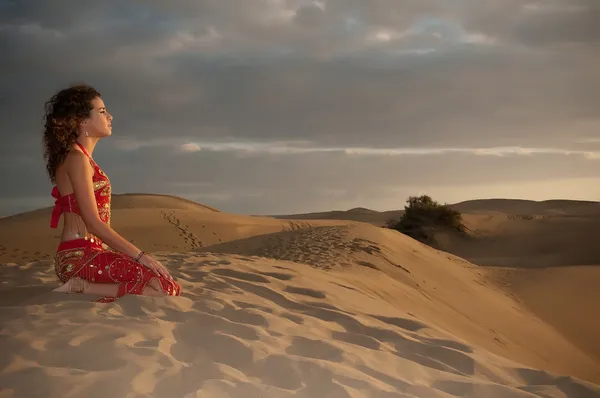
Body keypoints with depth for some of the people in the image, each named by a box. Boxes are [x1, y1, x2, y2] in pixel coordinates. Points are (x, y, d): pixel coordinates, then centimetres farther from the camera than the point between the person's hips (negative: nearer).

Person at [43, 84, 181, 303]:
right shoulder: (76, 158, -11)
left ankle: (83, 284, 5)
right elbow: (93, 223, -18)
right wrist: (141, 256, -17)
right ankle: (83, 287, -12)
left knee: (168, 283, 7)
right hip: (79, 257, -10)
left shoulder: (84, 159, 19)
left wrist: (134, 255, 14)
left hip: (87, 254, 10)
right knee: (165, 287, -18)